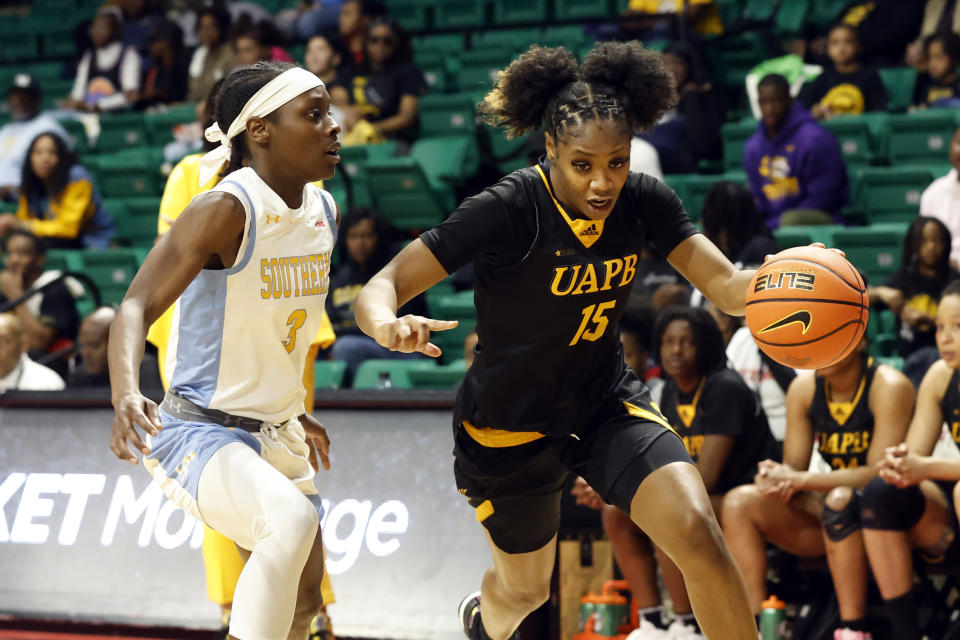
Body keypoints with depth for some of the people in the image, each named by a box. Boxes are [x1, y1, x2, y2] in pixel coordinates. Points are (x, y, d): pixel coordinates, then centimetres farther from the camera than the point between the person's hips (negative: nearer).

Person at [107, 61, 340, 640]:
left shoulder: (324, 212, 5)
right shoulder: (226, 210, -20)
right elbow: (137, 306, -27)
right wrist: (126, 394, -45)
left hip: (275, 437, 9)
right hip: (199, 435, -9)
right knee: (292, 521, -36)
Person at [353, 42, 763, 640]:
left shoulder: (644, 201, -12)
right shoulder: (509, 209, -26)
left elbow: (727, 286, -16)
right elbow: (380, 286, -28)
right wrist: (389, 326, -53)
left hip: (606, 402, 3)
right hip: (510, 425, -3)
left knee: (699, 534, -21)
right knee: (527, 588, 18)